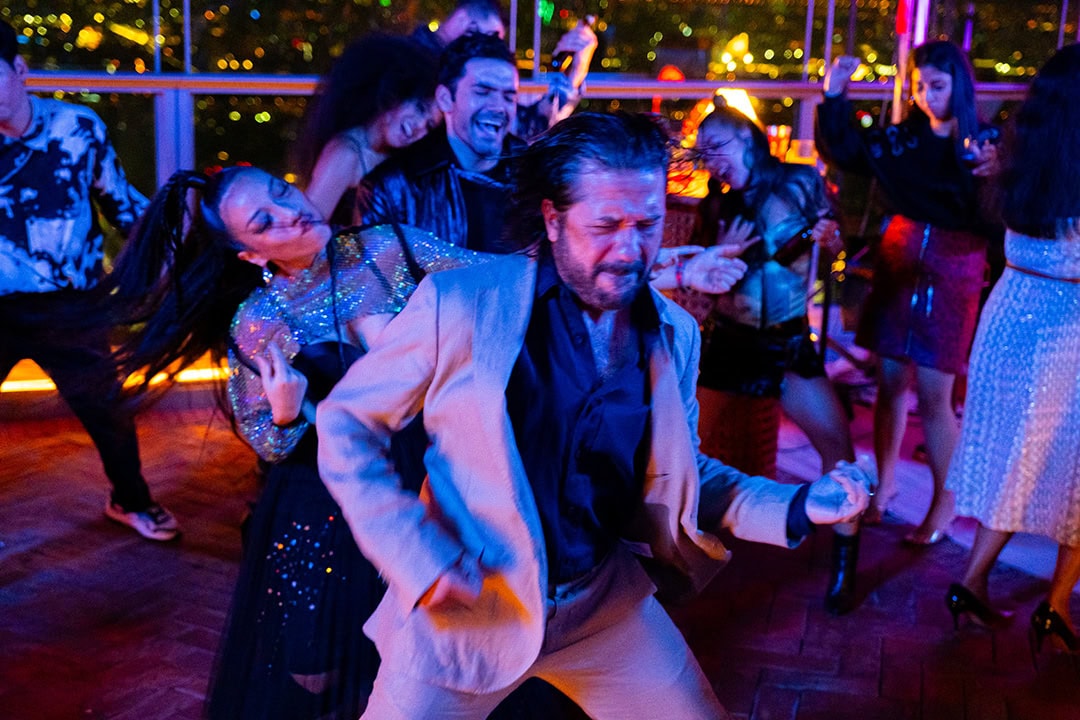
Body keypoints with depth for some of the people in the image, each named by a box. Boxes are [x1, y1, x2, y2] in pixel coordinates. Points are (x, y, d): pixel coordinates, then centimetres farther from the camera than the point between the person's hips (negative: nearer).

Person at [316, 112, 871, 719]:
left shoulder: (676, 335, -2)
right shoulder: (459, 303, -16)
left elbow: (674, 474, 8)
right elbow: (344, 424, -8)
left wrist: (796, 507, -6)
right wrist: (417, 556, -18)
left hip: (606, 605, 4)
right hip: (466, 604, -3)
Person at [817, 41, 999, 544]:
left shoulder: (985, 145, -7)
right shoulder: (902, 139, 4)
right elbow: (842, 150, 13)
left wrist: (995, 177, -33)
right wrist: (833, 97, 0)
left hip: (953, 275, -4)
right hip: (898, 265, 4)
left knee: (933, 395, -2)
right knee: (890, 382, 10)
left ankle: (945, 502, 14)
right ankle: (885, 481, 26)